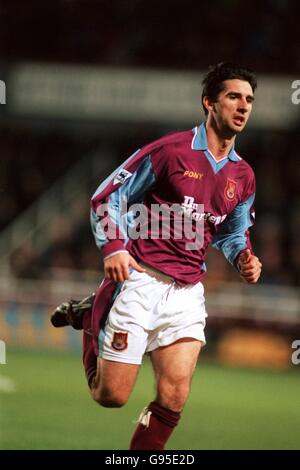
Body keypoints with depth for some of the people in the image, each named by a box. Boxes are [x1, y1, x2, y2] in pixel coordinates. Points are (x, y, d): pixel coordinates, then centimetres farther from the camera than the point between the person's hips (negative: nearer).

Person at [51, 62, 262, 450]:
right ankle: (90, 318, 26)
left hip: (187, 294, 5)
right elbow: (106, 198, -4)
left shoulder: (243, 177, 9)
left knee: (173, 399, -7)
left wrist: (243, 258, 3)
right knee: (111, 396, 0)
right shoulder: (170, 150, -8)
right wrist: (113, 248, -20)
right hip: (139, 282, -5)